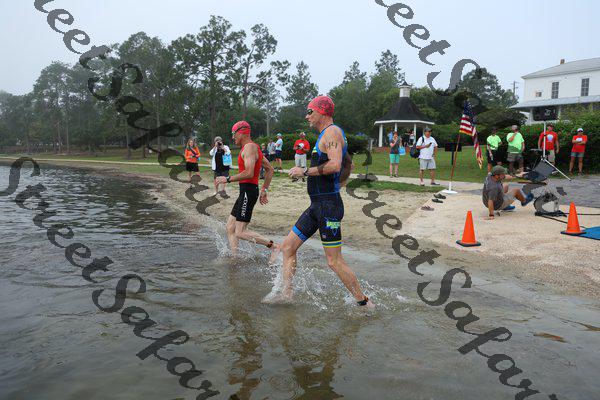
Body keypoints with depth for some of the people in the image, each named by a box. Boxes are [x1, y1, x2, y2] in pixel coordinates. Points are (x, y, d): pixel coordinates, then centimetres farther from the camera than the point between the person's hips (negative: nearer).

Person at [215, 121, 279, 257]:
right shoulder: (253, 147, 19)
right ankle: (235, 257, 16)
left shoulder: (249, 147, -12)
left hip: (248, 191, -11)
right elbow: (270, 170, 23)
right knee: (230, 227, 12)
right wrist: (264, 191, 22)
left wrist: (228, 179, -16)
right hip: (246, 191, 11)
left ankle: (273, 246, -5)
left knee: (240, 232, -11)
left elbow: (249, 173, -26)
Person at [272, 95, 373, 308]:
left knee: (334, 262, -5)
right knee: (288, 246, 10)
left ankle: (363, 302, 9)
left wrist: (305, 171, -19)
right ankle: (286, 293, 18)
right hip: (317, 205, 10)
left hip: (328, 206, -10)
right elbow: (348, 165, 31)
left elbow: (335, 165, -28)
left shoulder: (332, 132, -11)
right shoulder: (327, 135, 19)